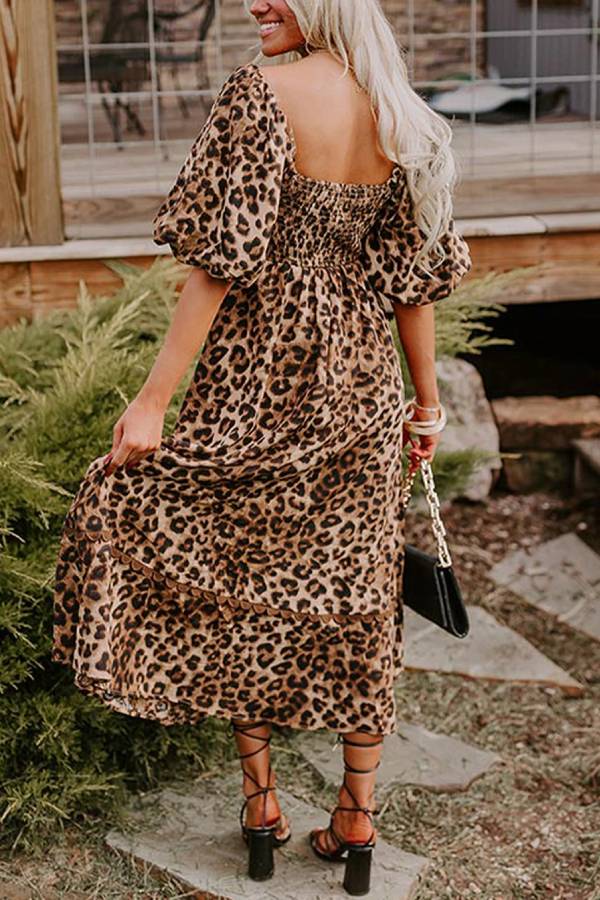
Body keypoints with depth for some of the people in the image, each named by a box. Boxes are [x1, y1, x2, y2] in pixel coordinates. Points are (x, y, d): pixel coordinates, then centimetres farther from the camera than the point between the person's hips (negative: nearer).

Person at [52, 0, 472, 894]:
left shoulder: (261, 91, -14)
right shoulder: (401, 116, 4)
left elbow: (224, 258, -18)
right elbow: (414, 272, 7)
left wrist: (154, 399, -15)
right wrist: (427, 397, 16)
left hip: (262, 375, -5)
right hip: (360, 382, 5)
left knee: (232, 574, 13)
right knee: (353, 588, 12)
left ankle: (261, 799, 17)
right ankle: (357, 818, 23)